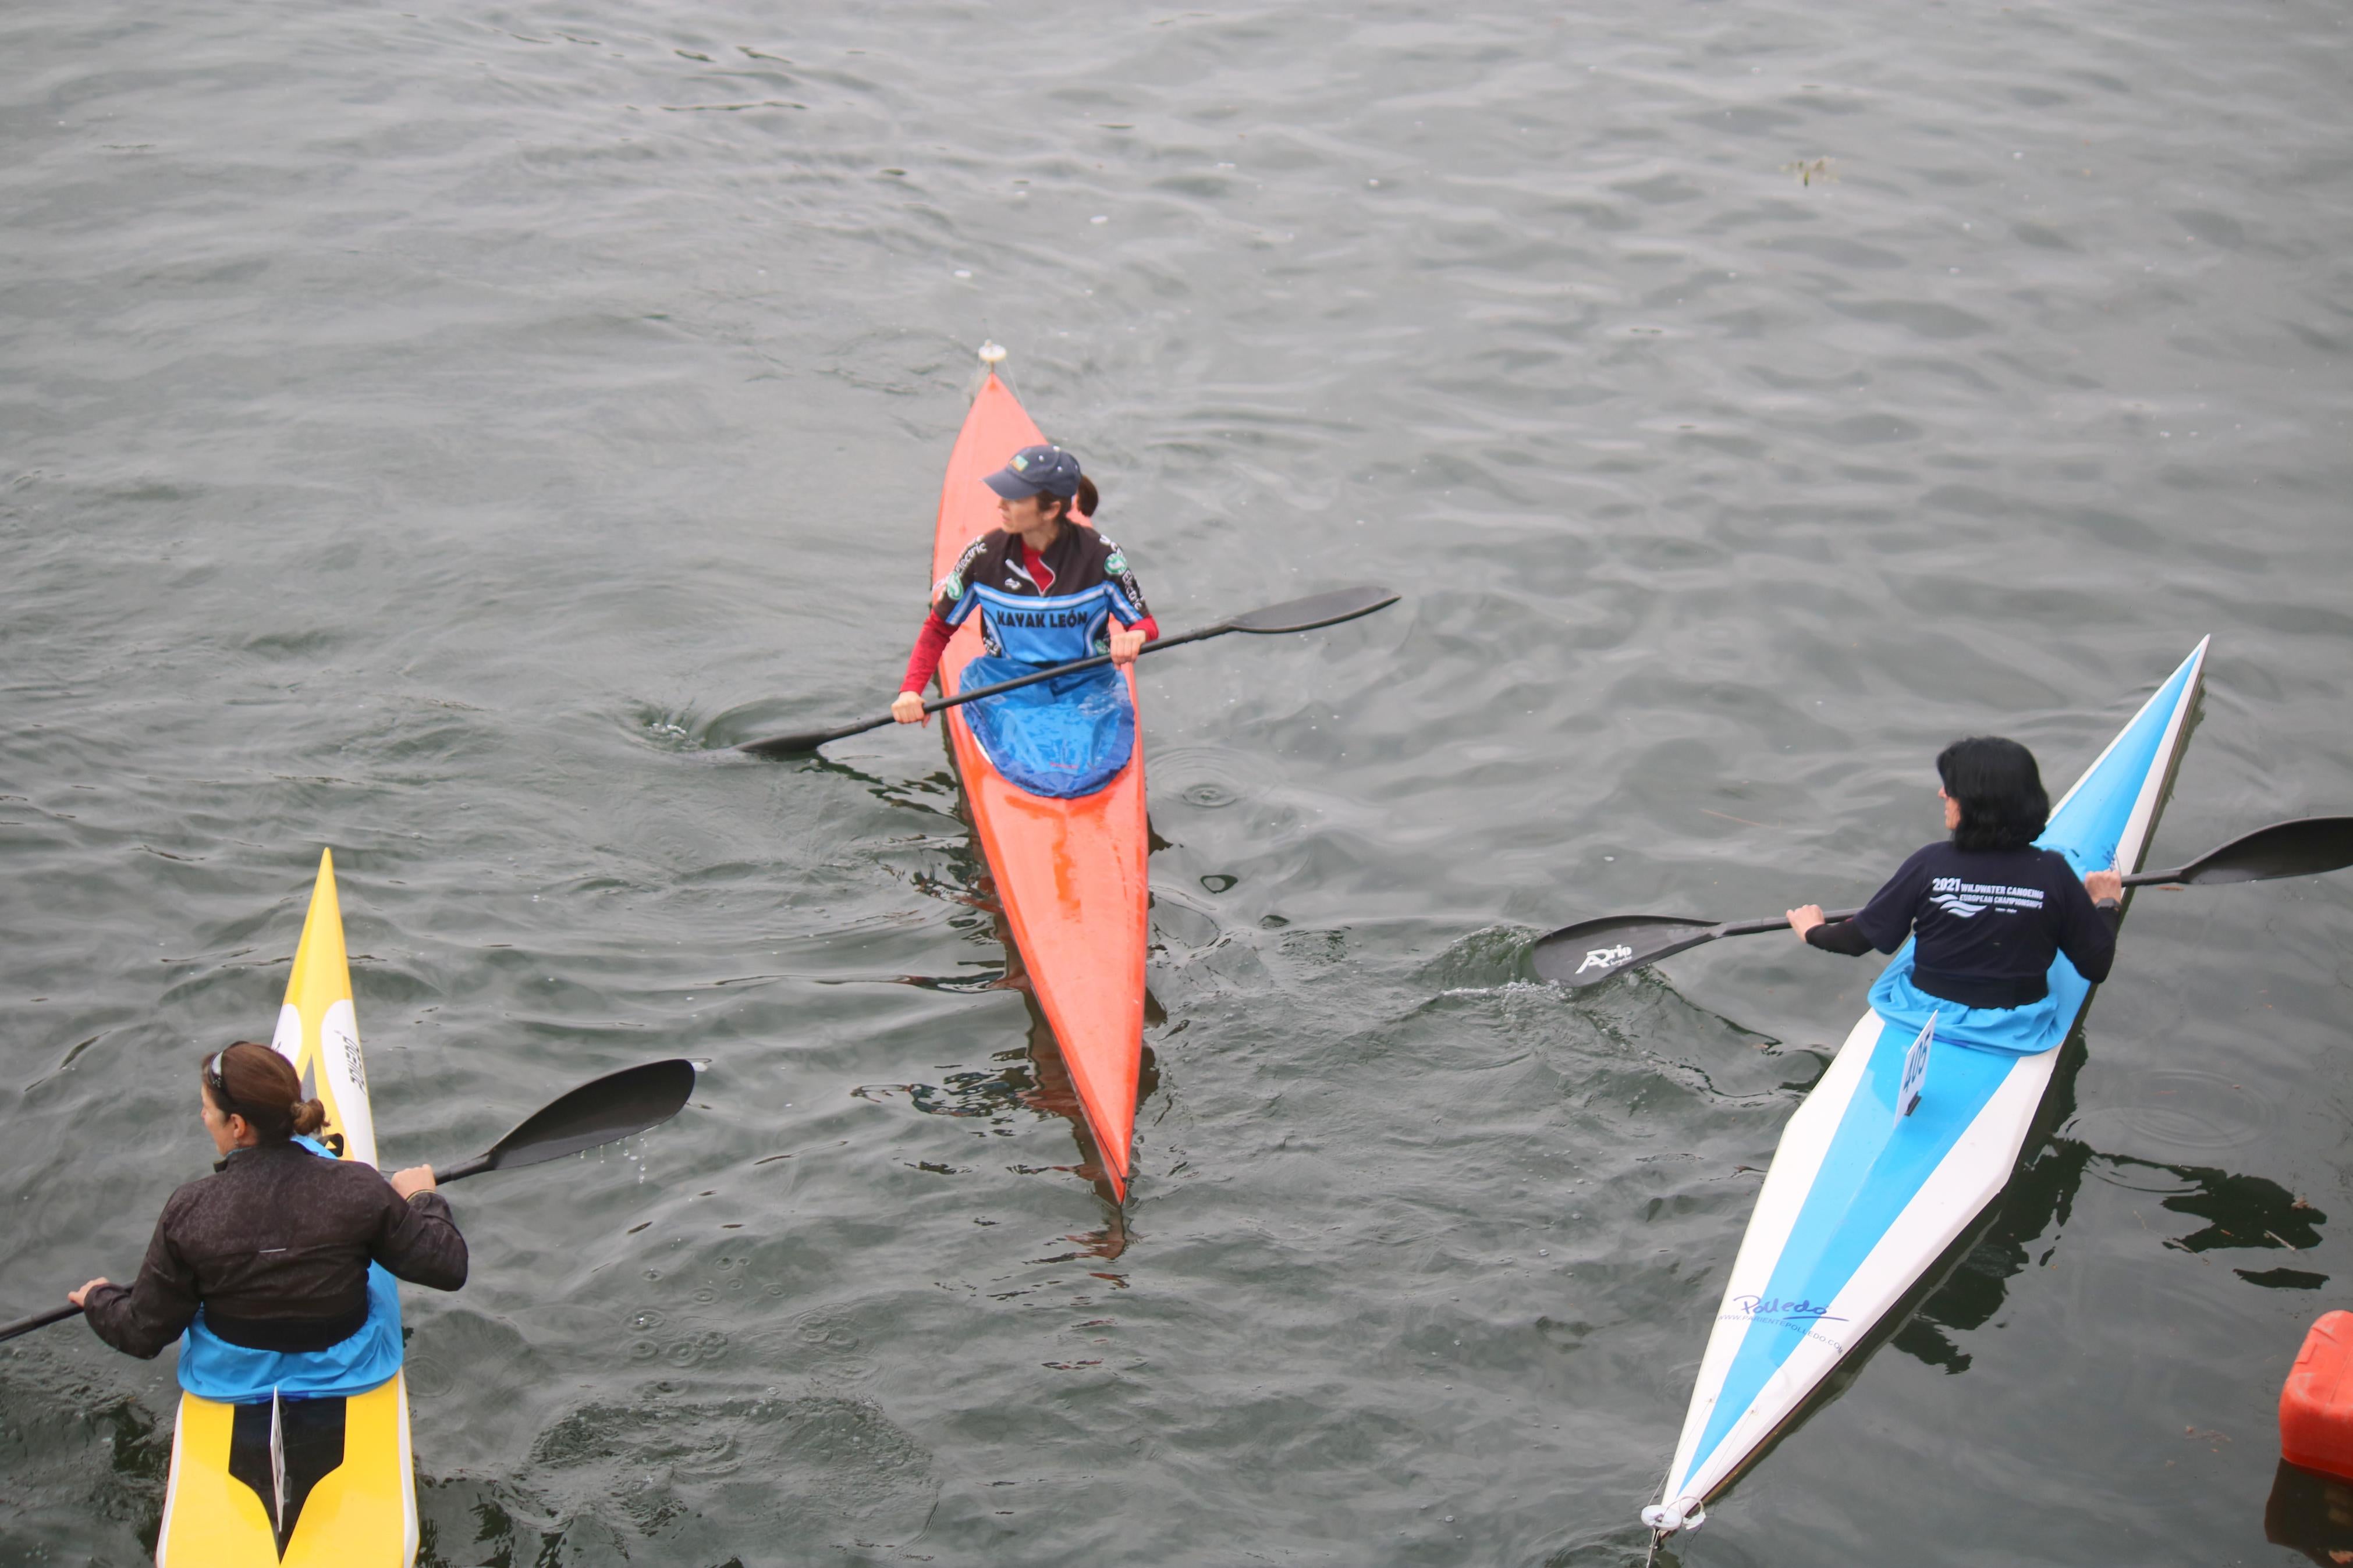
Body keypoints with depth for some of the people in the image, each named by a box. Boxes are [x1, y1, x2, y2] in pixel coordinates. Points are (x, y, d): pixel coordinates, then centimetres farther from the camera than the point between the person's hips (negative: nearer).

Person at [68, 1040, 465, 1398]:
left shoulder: (188, 1212, -26)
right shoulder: (357, 1191, -26)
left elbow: (143, 1333, -14)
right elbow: (448, 1266, -15)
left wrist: (99, 1301, 8)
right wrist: (422, 1200, 5)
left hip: (227, 1380, 0)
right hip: (347, 1369, 0)